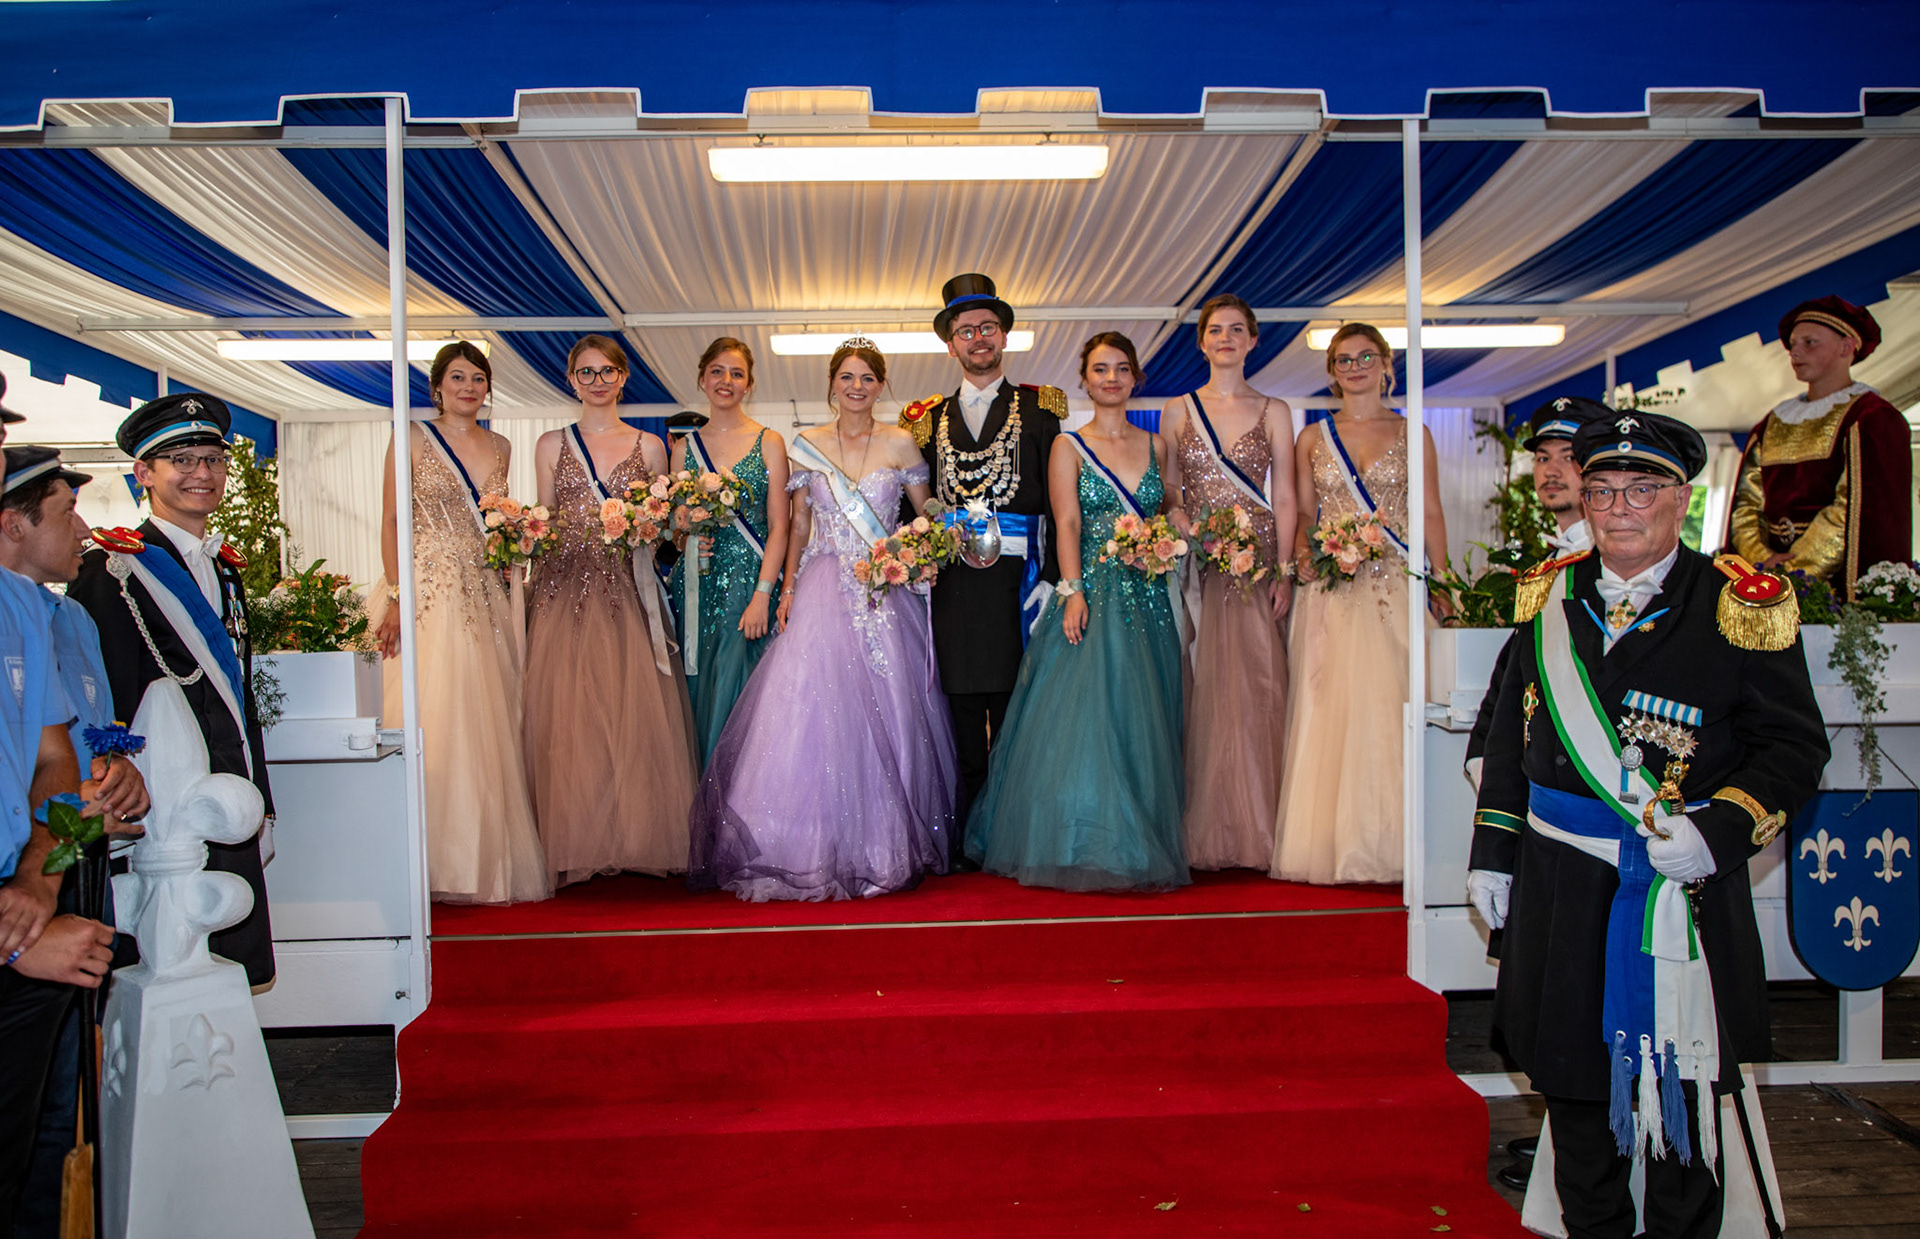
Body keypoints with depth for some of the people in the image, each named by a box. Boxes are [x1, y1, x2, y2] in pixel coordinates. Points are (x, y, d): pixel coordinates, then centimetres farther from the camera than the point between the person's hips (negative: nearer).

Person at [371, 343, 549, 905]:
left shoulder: (500, 447, 15)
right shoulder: (413, 439, 1)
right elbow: (391, 521, -2)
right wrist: (395, 596, -10)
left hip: (488, 596, 5)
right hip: (430, 594, -5)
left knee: (491, 722, 4)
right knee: (433, 720, -7)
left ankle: (489, 856, 12)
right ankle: (439, 863, 0)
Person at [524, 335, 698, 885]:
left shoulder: (648, 447, 11)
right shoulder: (551, 445, 12)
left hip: (628, 595, 0)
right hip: (565, 593, 0)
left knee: (635, 712, -5)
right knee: (566, 718, -4)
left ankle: (639, 841, 5)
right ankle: (576, 846, 4)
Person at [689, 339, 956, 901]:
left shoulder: (900, 444, 3)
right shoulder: (806, 445, 8)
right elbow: (799, 525, 12)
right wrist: (788, 587, 3)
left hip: (883, 594, -1)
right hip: (821, 594, 1)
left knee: (881, 713, -3)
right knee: (811, 711, -7)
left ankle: (882, 848, 8)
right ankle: (811, 849, 2)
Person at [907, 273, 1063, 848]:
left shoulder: (1040, 408, 9)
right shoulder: (930, 419, 17)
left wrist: (1049, 576, -9)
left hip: (1017, 578, -2)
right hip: (952, 581, 2)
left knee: (1016, 718, 0)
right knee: (963, 725, 3)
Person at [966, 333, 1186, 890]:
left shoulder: (1156, 445, 14)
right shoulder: (1069, 446, 3)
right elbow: (1067, 524, -6)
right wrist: (1073, 591, -17)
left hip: (1148, 595, 4)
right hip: (1091, 592, -4)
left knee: (1141, 724, 6)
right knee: (1084, 717, -9)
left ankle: (1140, 850, 15)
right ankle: (1082, 849, 0)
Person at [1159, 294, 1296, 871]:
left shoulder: (1274, 411, 9)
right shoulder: (1177, 410, 10)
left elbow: (1284, 499, 5)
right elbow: (1167, 494, 10)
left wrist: (1284, 573, -4)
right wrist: (1186, 530, -10)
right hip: (1198, 565, 0)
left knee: (1257, 688, -3)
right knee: (1205, 690, -2)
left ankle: (1257, 830, 7)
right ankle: (1207, 834, 5)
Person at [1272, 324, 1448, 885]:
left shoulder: (1412, 434, 9)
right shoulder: (1313, 438, 12)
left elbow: (1432, 514, 6)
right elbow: (1303, 514, 11)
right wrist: (1303, 555, -9)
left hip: (1399, 585, 0)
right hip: (1334, 591, 1)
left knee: (1395, 704, -5)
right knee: (1333, 707, -3)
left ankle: (1392, 845, 4)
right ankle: (1337, 844, 3)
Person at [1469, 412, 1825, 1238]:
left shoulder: (1740, 607, -6)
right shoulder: (1550, 596, 7)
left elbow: (1794, 746, -5)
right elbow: (1511, 730, 13)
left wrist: (1719, 831, -21)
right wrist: (1492, 852, 10)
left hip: (1682, 886, -4)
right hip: (1558, 887, 4)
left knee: (1680, 1091, 9)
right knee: (1573, 1079, 16)